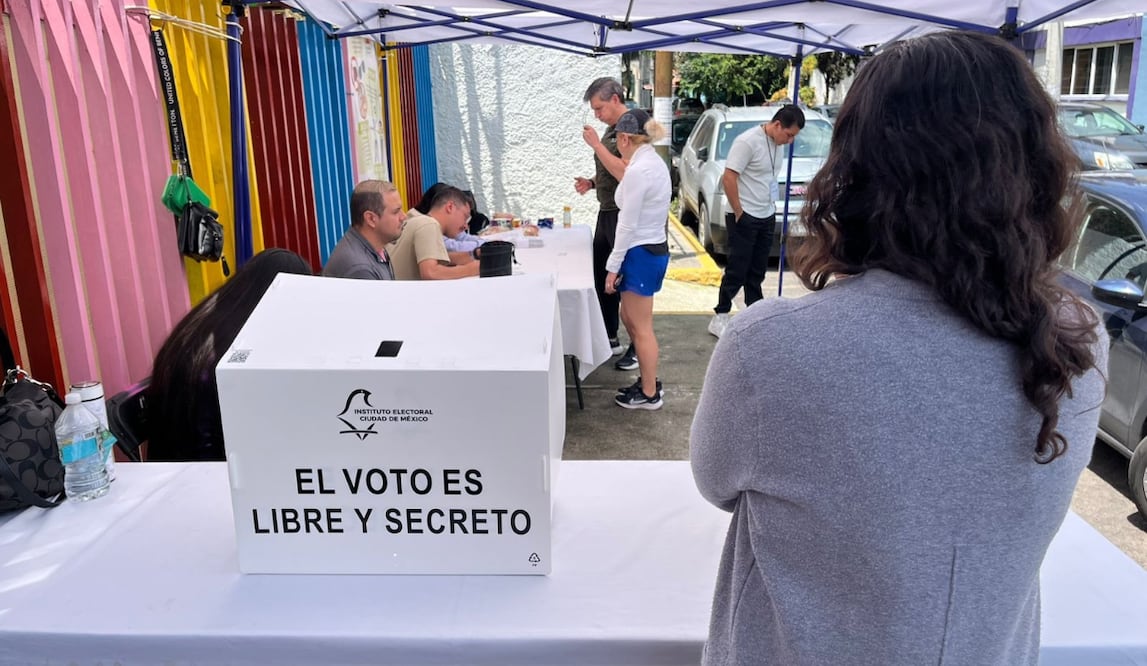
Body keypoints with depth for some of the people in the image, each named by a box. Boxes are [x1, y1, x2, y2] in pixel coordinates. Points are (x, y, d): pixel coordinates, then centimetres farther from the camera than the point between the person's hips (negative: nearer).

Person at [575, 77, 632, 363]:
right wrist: (591, 183, 7)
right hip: (607, 213, 10)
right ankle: (610, 337, 28)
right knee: (601, 277, 15)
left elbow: (624, 173, -26)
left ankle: (638, 347, 7)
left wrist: (596, 144, -20)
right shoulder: (611, 130, 14)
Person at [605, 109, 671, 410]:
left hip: (641, 254, -10)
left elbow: (627, 225, -20)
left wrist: (613, 266, -15)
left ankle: (649, 394, 16)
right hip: (654, 249, 10)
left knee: (641, 328, 2)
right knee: (631, 319, 20)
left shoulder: (638, 170, -21)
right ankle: (648, 381, 32)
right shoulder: (654, 162, 9)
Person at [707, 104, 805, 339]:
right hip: (744, 219, -7)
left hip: (767, 217, 8)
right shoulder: (748, 141, -18)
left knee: (757, 270, 14)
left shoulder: (778, 143, 8)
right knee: (737, 271, -3)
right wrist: (739, 212, -16)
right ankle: (720, 317, 8)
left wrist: (771, 204, 11)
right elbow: (728, 179, -19)